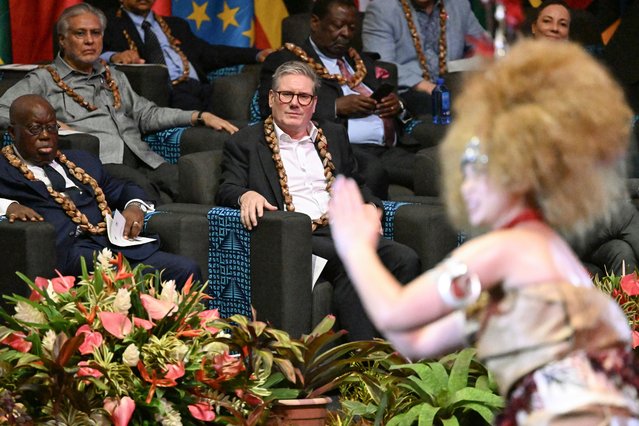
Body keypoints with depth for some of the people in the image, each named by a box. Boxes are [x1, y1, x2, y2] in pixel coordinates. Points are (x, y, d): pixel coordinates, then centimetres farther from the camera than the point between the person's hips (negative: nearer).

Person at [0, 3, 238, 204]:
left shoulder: (114, 78, 30)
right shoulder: (44, 80, 12)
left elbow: (146, 115, 29)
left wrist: (200, 117, 19)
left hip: (140, 157, 6)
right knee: (142, 187, -37)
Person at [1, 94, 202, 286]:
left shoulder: (81, 161, 31)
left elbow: (124, 190, 36)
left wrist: (134, 206, 12)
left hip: (113, 242, 6)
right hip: (66, 250, -6)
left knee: (186, 269, -19)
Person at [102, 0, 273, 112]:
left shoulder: (176, 25, 33)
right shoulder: (111, 27, 17)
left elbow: (210, 53, 25)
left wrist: (258, 54, 13)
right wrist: (114, 56, -24)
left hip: (198, 87, 4)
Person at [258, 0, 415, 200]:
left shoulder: (362, 62, 30)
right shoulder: (284, 61, 9)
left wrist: (397, 106, 8)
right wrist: (337, 107, -11)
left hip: (389, 151, 6)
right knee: (372, 170, -39)